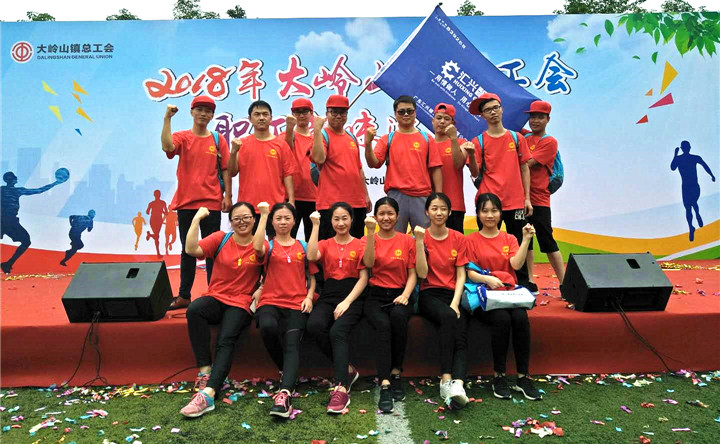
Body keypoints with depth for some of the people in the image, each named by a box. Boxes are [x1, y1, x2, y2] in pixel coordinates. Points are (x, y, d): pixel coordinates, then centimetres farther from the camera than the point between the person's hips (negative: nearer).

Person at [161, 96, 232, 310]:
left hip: (212, 203, -1)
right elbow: (167, 146, -18)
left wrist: (228, 195, -3)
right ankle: (183, 296, 17)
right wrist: (167, 118, -21)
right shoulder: (182, 137, 4)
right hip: (186, 203, 1)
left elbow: (225, 169, 4)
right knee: (187, 250, 10)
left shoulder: (218, 140, 6)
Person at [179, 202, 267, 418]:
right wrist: (196, 220, -12)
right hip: (215, 298, 2)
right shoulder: (220, 239, 6)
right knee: (194, 309, -33)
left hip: (240, 305, -2)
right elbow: (191, 249, -9)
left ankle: (207, 394, -37)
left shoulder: (261, 246, 3)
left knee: (226, 340, -29)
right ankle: (205, 371, -25)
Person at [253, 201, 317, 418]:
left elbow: (312, 277, 19)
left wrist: (309, 296, -1)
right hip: (270, 302, 0)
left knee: (292, 343, -24)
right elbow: (257, 247, -14)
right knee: (268, 326, -33)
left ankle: (284, 394, -41)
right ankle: (285, 370, -8)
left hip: (297, 304, 1)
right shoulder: (269, 246, 12)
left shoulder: (303, 247, 17)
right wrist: (263, 215, -10)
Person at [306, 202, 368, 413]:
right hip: (328, 295, 3)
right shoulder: (325, 245, 17)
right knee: (314, 325, -29)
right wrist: (316, 225, -4)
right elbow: (311, 256, -7)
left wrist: (347, 302, -13)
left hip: (353, 295, -3)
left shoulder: (360, 245, 10)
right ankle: (347, 370, -13)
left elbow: (363, 278, 1)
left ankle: (341, 389, -35)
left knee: (337, 331, -31)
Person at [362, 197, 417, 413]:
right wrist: (370, 233, -17)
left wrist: (406, 294, -13)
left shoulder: (407, 240, 9)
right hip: (375, 296, 0)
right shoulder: (370, 239, 9)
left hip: (399, 295, 0)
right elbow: (368, 263, -11)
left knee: (398, 317, -34)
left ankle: (396, 373, -16)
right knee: (383, 325, -32)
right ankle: (385, 385, -35)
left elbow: (412, 273, 5)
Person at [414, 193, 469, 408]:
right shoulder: (421, 237, 3)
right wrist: (419, 241, -14)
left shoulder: (458, 238, 10)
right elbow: (422, 273, -7)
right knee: (448, 317, -35)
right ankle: (447, 380, -35)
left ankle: (457, 384, -41)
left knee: (460, 337, -26)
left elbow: (461, 274, 5)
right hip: (430, 295, -2)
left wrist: (455, 303, -10)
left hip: (454, 295, 3)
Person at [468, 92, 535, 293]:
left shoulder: (516, 138, 7)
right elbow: (475, 173, -3)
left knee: (518, 244, 8)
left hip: (515, 201, 2)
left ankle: (523, 283, 20)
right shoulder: (478, 141, 1)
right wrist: (471, 157, -23)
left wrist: (527, 198, 4)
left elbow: (524, 168, 9)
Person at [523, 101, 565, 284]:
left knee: (547, 241, -4)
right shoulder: (523, 139, 13)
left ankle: (564, 282, 5)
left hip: (539, 199, -6)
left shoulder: (549, 142, -5)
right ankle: (529, 281, 18)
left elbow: (527, 163, -15)